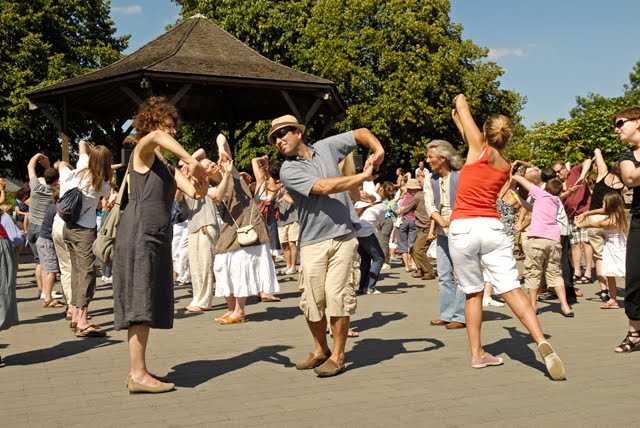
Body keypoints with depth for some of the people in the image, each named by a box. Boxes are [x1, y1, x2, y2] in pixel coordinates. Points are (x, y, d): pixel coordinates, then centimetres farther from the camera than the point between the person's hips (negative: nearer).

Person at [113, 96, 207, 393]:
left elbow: (196, 193, 10)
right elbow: (156, 137, -28)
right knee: (142, 303, -11)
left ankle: (137, 371, 15)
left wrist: (200, 181, -11)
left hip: (157, 237, 9)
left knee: (148, 305, 9)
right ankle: (138, 374, -9)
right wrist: (191, 161, -33)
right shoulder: (141, 154, -3)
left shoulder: (167, 168, 20)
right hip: (139, 233, -9)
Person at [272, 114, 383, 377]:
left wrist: (378, 149, 0)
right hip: (313, 242, -1)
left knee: (337, 296, -6)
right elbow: (323, 187, -14)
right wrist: (364, 176, -9)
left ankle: (338, 356, 6)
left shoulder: (326, 147, 10)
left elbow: (361, 133, 21)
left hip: (343, 236, 1)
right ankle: (320, 350, 22)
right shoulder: (288, 170, -2)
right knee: (313, 300, -1)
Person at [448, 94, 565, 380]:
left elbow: (461, 101, 9)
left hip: (462, 228, -3)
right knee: (511, 288, -1)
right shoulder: (506, 167, 14)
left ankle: (477, 354, 13)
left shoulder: (480, 148, 0)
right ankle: (542, 342, -19)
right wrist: (457, 121, 37)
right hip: (492, 228, 3)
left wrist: (459, 103, 31)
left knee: (473, 292, 8)